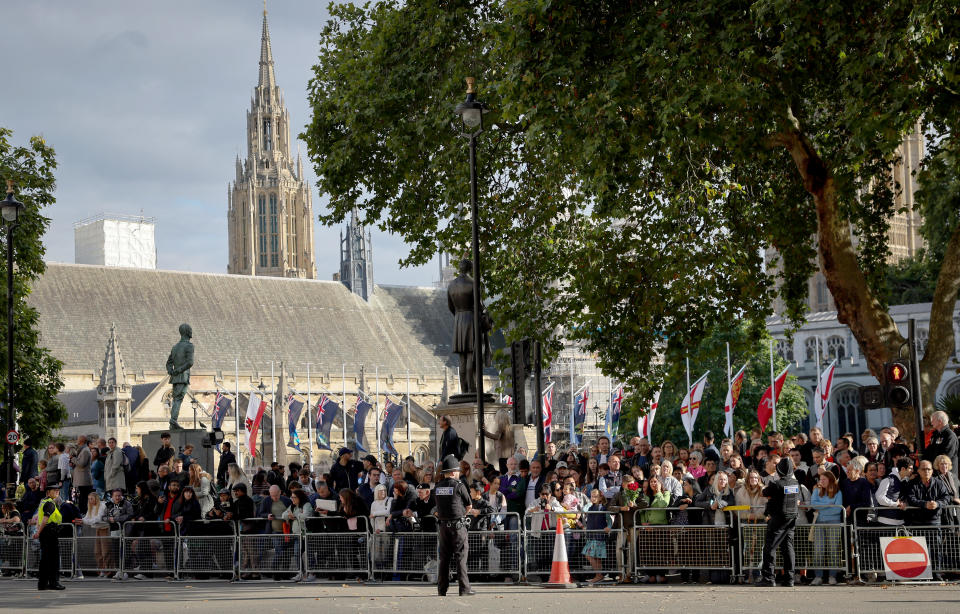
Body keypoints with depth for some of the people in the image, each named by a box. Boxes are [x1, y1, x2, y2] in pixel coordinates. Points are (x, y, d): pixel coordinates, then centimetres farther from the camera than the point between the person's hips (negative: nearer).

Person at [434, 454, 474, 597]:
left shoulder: (438, 487, 6)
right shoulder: (459, 486, -10)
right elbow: (469, 506, -1)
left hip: (442, 525, 5)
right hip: (457, 526, -5)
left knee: (443, 557, 9)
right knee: (461, 556, -2)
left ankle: (442, 589, 9)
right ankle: (464, 588, -4)